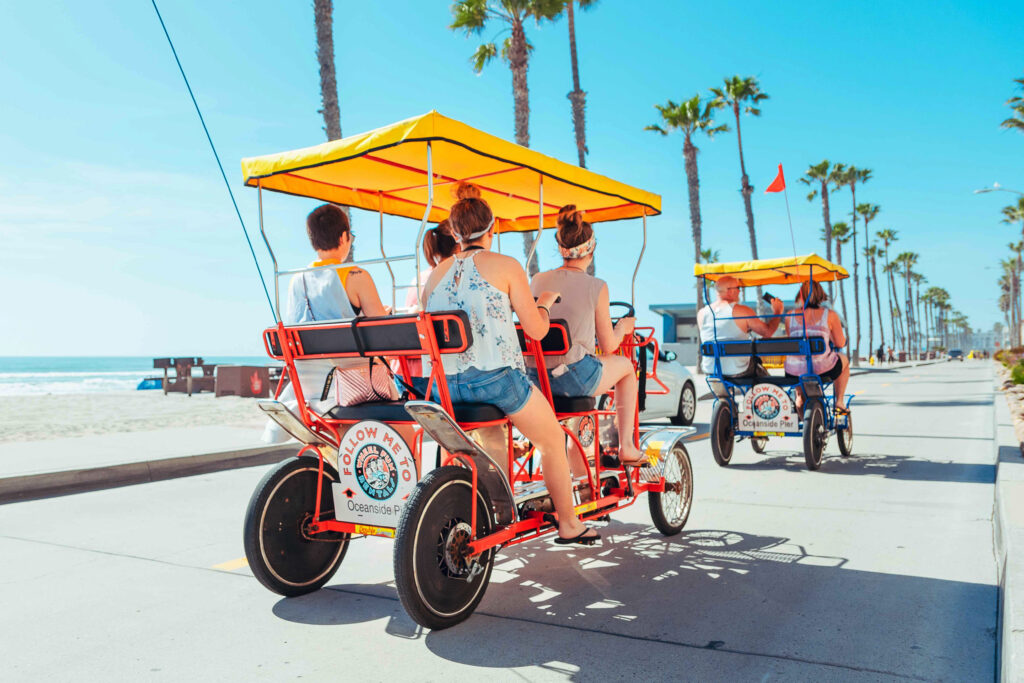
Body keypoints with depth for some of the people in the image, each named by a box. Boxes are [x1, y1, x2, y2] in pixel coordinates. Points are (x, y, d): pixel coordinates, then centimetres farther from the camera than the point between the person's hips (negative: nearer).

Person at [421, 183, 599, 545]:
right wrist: (545, 301, 21)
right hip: (495, 379, -5)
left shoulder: (437, 272, 13)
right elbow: (536, 329, -1)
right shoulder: (506, 265, 1)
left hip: (444, 386, 6)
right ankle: (569, 524, 28)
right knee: (553, 440, 18)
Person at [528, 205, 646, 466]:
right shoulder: (596, 287, -7)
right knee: (626, 366, 25)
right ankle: (626, 448, 25)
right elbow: (608, 345, -1)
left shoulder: (537, 280, 4)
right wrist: (623, 327, 22)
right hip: (573, 379, -5)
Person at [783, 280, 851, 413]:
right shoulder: (830, 315, -1)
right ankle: (839, 403, 32)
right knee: (844, 359, 32)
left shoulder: (790, 316, 4)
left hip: (794, 373, 2)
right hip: (822, 370, -1)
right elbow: (840, 344, 6)